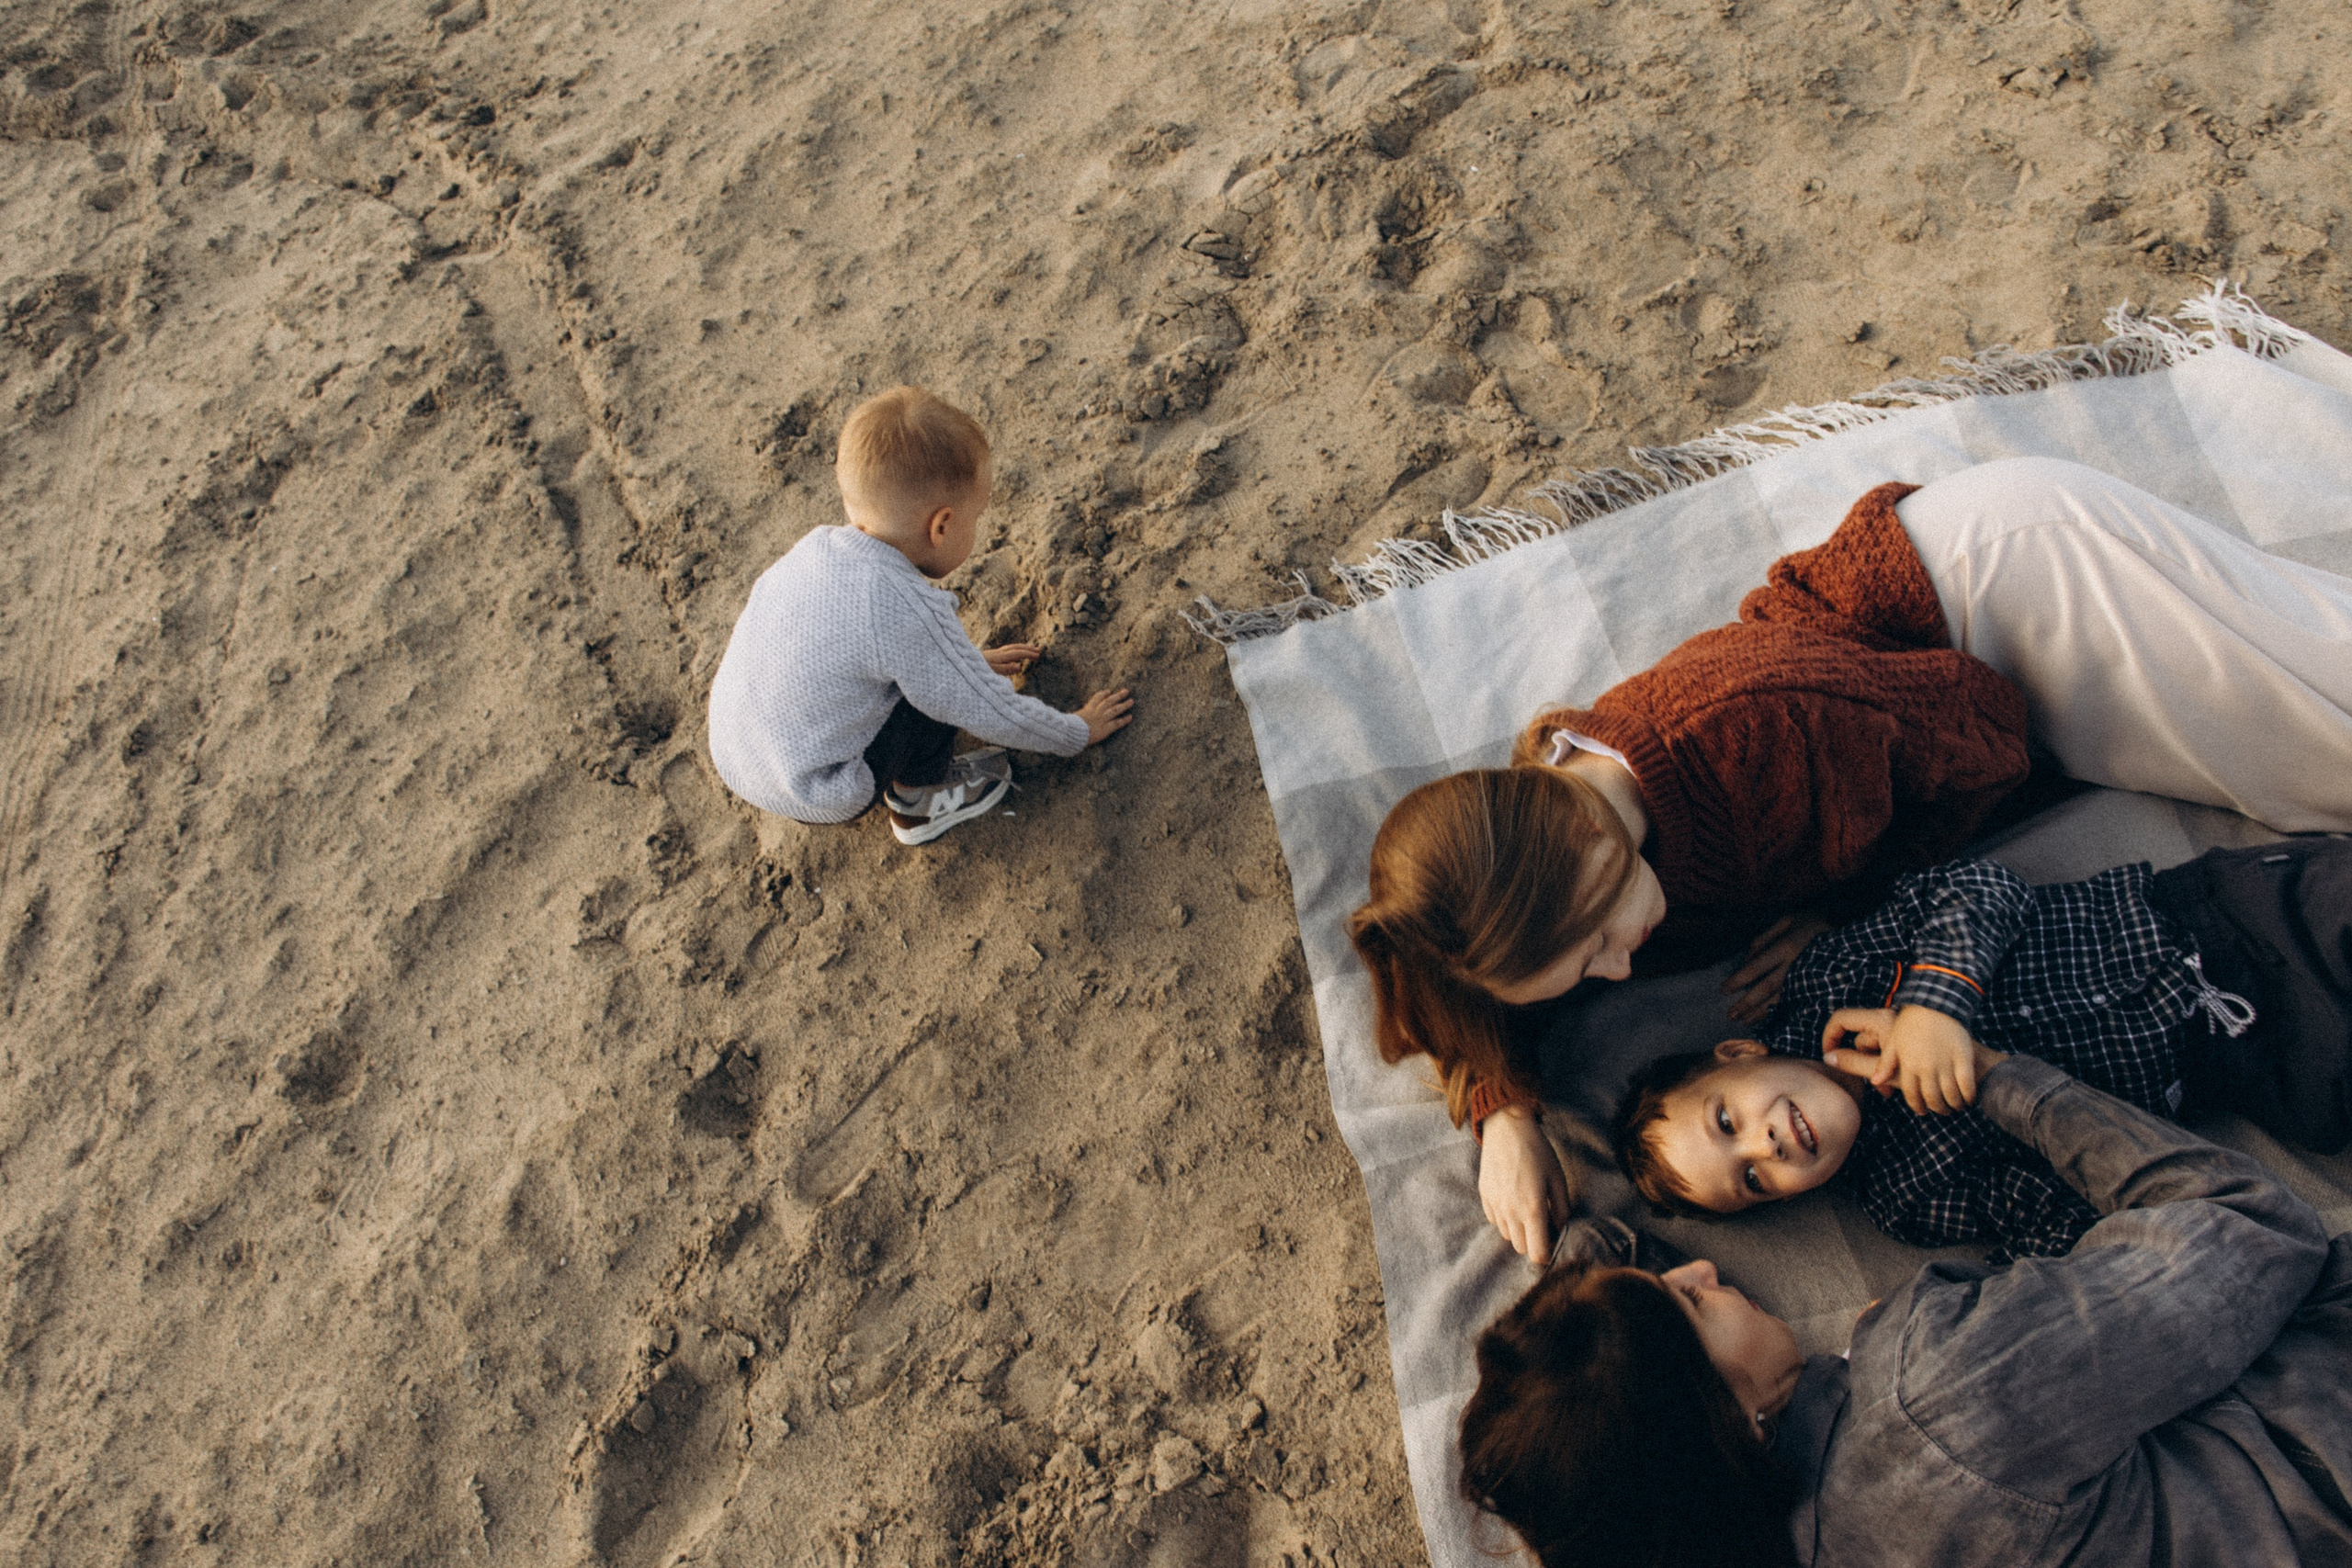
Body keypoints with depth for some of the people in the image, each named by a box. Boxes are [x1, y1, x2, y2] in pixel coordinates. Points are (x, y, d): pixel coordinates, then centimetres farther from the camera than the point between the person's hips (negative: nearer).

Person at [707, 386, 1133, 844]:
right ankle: (916, 802, 13)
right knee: (939, 680, -9)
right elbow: (994, 713, -14)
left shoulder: (817, 545, -4)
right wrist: (1079, 732, 4)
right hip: (807, 800, -7)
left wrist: (970, 660, 29)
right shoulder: (909, 610, -27)